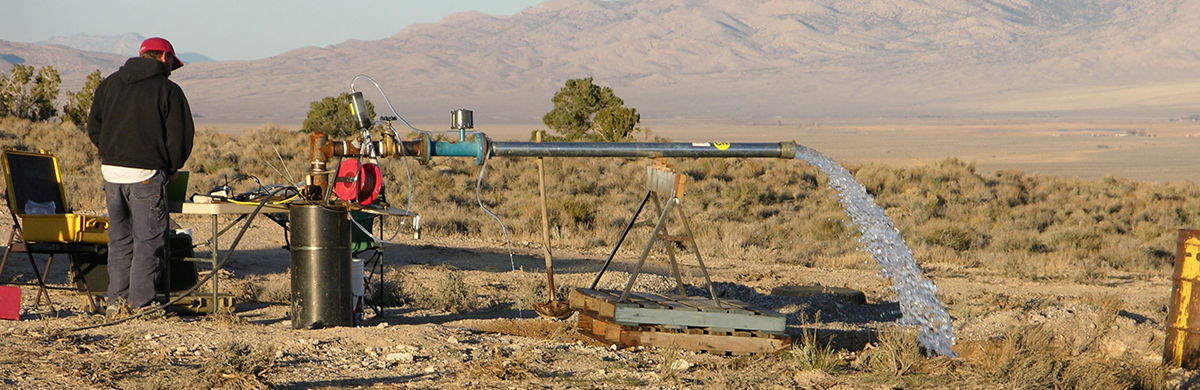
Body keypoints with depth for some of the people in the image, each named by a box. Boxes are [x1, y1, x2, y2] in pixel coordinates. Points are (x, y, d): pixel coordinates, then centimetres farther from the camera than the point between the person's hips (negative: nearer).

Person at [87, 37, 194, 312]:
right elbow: (180, 137, -7)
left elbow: (93, 128, 13)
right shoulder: (168, 90, -5)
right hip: (146, 174, -6)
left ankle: (116, 301, 17)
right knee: (149, 240, -1)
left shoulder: (109, 84, 12)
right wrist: (172, 168, 8)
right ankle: (141, 304, -3)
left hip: (111, 171, 6)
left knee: (119, 238, 15)